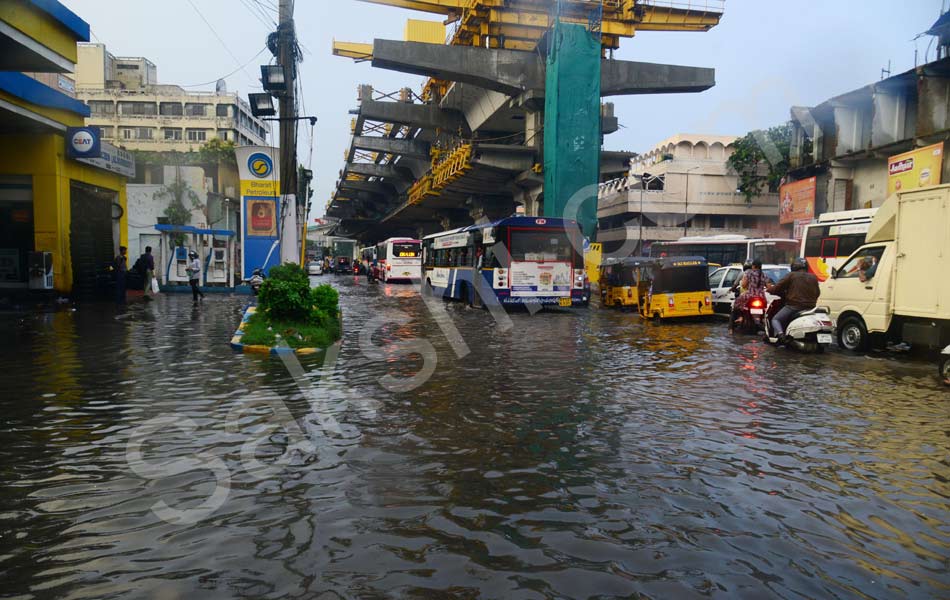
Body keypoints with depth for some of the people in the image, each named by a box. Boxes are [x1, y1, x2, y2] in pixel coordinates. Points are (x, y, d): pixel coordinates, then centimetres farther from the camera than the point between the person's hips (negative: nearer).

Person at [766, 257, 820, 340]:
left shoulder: (791, 275, 0)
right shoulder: (813, 278, 16)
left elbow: (778, 288, 0)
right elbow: (817, 293, 20)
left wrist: (770, 288, 21)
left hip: (793, 306, -5)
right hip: (810, 307, 5)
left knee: (776, 319, 5)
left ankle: (780, 334, -24)